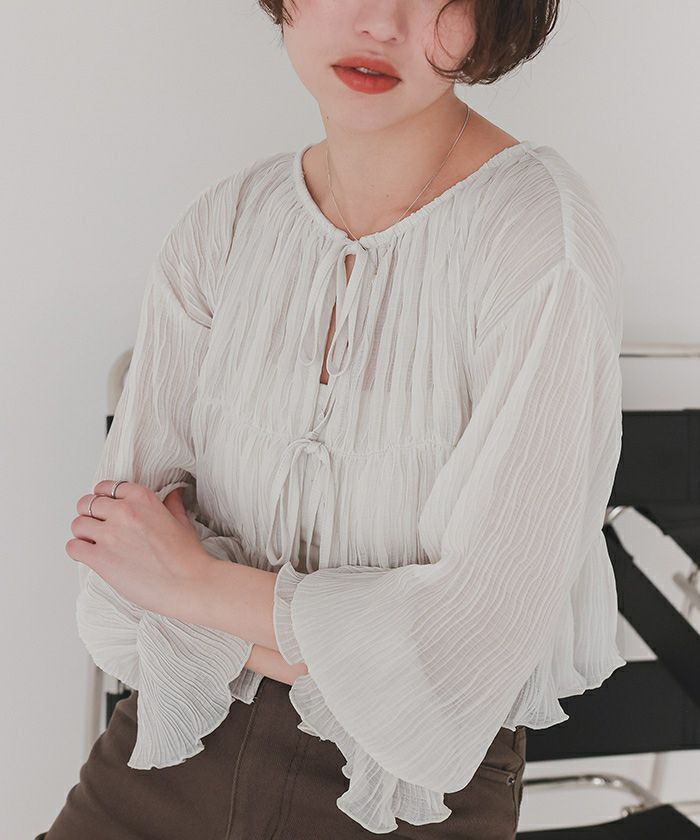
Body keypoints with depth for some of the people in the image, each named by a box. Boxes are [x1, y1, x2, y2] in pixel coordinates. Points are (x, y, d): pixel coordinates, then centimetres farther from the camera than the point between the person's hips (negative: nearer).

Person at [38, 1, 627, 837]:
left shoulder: (547, 243, -21)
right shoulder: (220, 227, -5)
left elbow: (476, 640, -23)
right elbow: (118, 572, -7)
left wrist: (194, 582, -14)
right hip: (184, 739, 4)